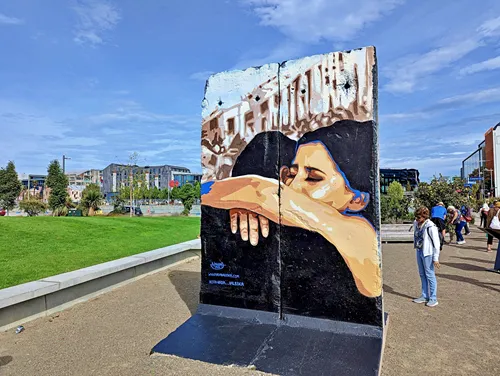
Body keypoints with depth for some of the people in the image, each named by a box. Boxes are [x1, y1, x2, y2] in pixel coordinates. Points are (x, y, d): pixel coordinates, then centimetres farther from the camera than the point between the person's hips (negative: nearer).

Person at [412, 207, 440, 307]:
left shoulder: (431, 227, -19)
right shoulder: (416, 224, 2)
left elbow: (436, 243, -15)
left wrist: (436, 258, -14)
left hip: (427, 253, -8)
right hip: (419, 251, 8)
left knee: (430, 275, 2)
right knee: (422, 275, 16)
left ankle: (433, 298, 14)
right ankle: (425, 296, 28)